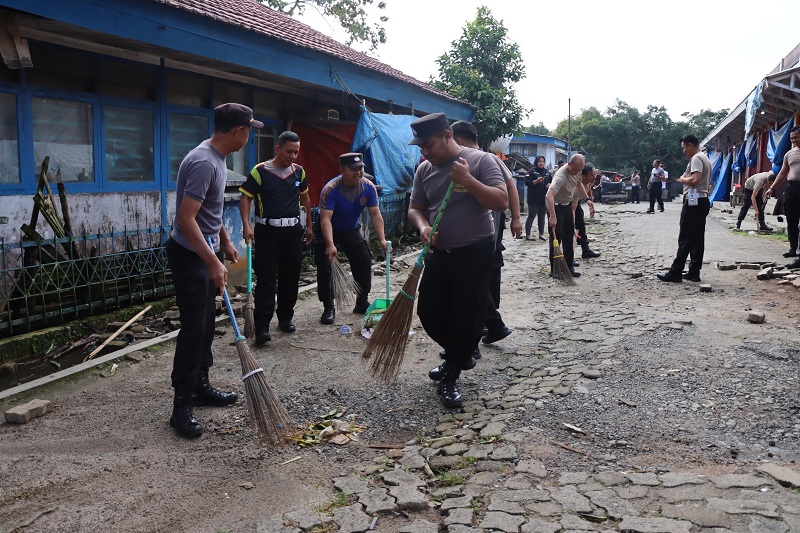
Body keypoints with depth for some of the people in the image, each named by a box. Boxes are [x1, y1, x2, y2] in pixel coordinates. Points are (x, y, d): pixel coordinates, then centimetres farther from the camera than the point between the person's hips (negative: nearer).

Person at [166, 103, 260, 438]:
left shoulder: (216, 158, 9)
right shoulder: (204, 163, -24)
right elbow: (186, 218, -28)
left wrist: (225, 243, 25)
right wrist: (213, 262, -30)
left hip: (207, 252, 10)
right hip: (190, 256, -10)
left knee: (206, 324, 16)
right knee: (194, 328, -8)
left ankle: (200, 386, 29)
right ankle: (182, 406, 0)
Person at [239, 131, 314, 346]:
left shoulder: (299, 171, 7)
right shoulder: (260, 171, -8)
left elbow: (305, 198, 20)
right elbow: (245, 198, -8)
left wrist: (309, 225, 20)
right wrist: (246, 225, -21)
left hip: (292, 231, 5)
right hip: (267, 232, -5)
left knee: (290, 277, 11)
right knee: (266, 279, -7)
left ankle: (286, 318, 27)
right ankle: (262, 327, -8)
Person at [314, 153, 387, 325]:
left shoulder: (368, 187, -17)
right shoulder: (330, 189, -30)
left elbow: (375, 215, -14)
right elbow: (325, 219, -36)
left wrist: (382, 239, -25)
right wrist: (330, 245, -47)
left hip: (352, 231, 4)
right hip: (328, 232, -4)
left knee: (365, 261, 2)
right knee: (324, 267, -12)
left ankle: (362, 303, 18)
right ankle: (328, 308, 0)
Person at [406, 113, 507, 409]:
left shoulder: (481, 161, -10)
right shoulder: (424, 170, 5)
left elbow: (501, 201, -16)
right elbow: (415, 208, 10)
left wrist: (467, 180, -24)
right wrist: (423, 225, -12)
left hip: (475, 254, -5)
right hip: (439, 253, 5)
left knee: (467, 317, 0)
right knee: (429, 312, 8)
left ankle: (450, 376, 16)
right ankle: (459, 355, 34)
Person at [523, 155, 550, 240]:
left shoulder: (547, 172, 13)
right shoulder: (531, 171, -4)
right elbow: (526, 182, -13)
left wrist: (550, 184, -1)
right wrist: (536, 181, -26)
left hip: (544, 199, 6)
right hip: (534, 199, -6)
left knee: (542, 217, 11)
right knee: (531, 216, -4)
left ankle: (541, 234, 19)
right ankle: (527, 235, -1)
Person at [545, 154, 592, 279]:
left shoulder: (577, 171, -7)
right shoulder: (561, 175, -34)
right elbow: (549, 196, -47)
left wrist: (588, 199, 10)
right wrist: (552, 217, -54)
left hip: (568, 205, 8)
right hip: (556, 206, -8)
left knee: (569, 237, 12)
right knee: (556, 238, -9)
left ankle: (569, 267, 20)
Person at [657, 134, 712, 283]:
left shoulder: (696, 158, -11)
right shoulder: (705, 158, 21)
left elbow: (695, 180, -24)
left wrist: (682, 179, -7)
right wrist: (685, 179, 13)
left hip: (693, 201, -10)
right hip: (703, 200, 10)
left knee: (685, 239, -8)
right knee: (697, 239, 8)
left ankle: (675, 273, -7)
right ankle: (694, 272, 10)